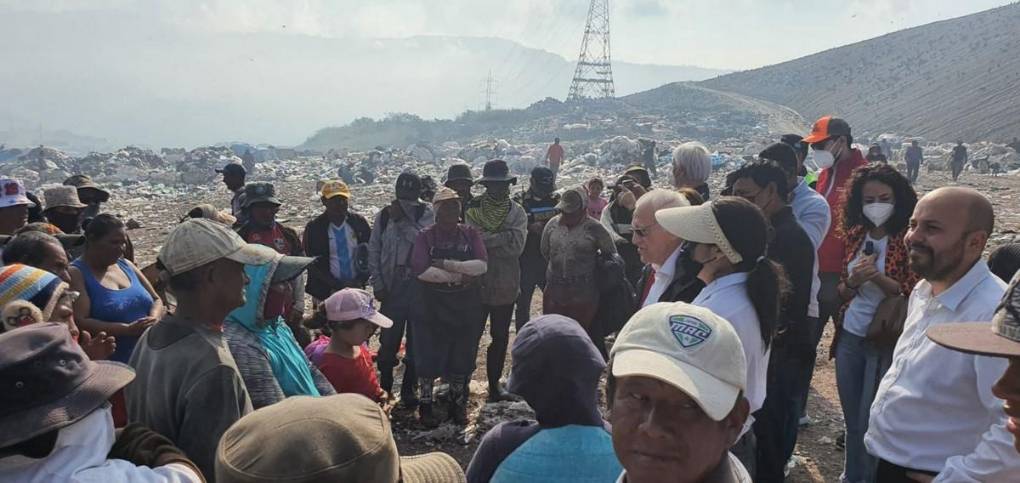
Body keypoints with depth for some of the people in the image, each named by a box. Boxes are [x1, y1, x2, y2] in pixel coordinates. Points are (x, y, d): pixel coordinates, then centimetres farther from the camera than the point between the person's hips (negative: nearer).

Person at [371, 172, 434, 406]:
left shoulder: (426, 213, 0)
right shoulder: (384, 215, 4)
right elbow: (373, 250, 6)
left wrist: (402, 220, -19)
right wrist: (378, 284, 0)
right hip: (392, 286, 1)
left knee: (417, 339, 7)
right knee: (389, 339, 4)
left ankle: (409, 388, 22)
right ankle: (385, 387, 21)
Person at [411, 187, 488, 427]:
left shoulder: (470, 234, 2)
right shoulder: (426, 236, -4)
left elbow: (482, 265, -12)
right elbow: (421, 270, -18)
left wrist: (446, 264, -19)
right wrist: (459, 276, -18)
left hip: (467, 307, 2)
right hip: (432, 306, -2)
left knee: (462, 356, 11)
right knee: (428, 356, 5)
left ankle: (458, 404, 28)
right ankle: (425, 405, 22)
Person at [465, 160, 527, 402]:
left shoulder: (517, 213, 1)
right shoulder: (472, 209, -5)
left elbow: (516, 246, -14)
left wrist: (487, 240, -17)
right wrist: (504, 237, -20)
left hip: (505, 286, 3)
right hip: (477, 283, -3)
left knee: (500, 337, 14)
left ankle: (495, 383, 28)